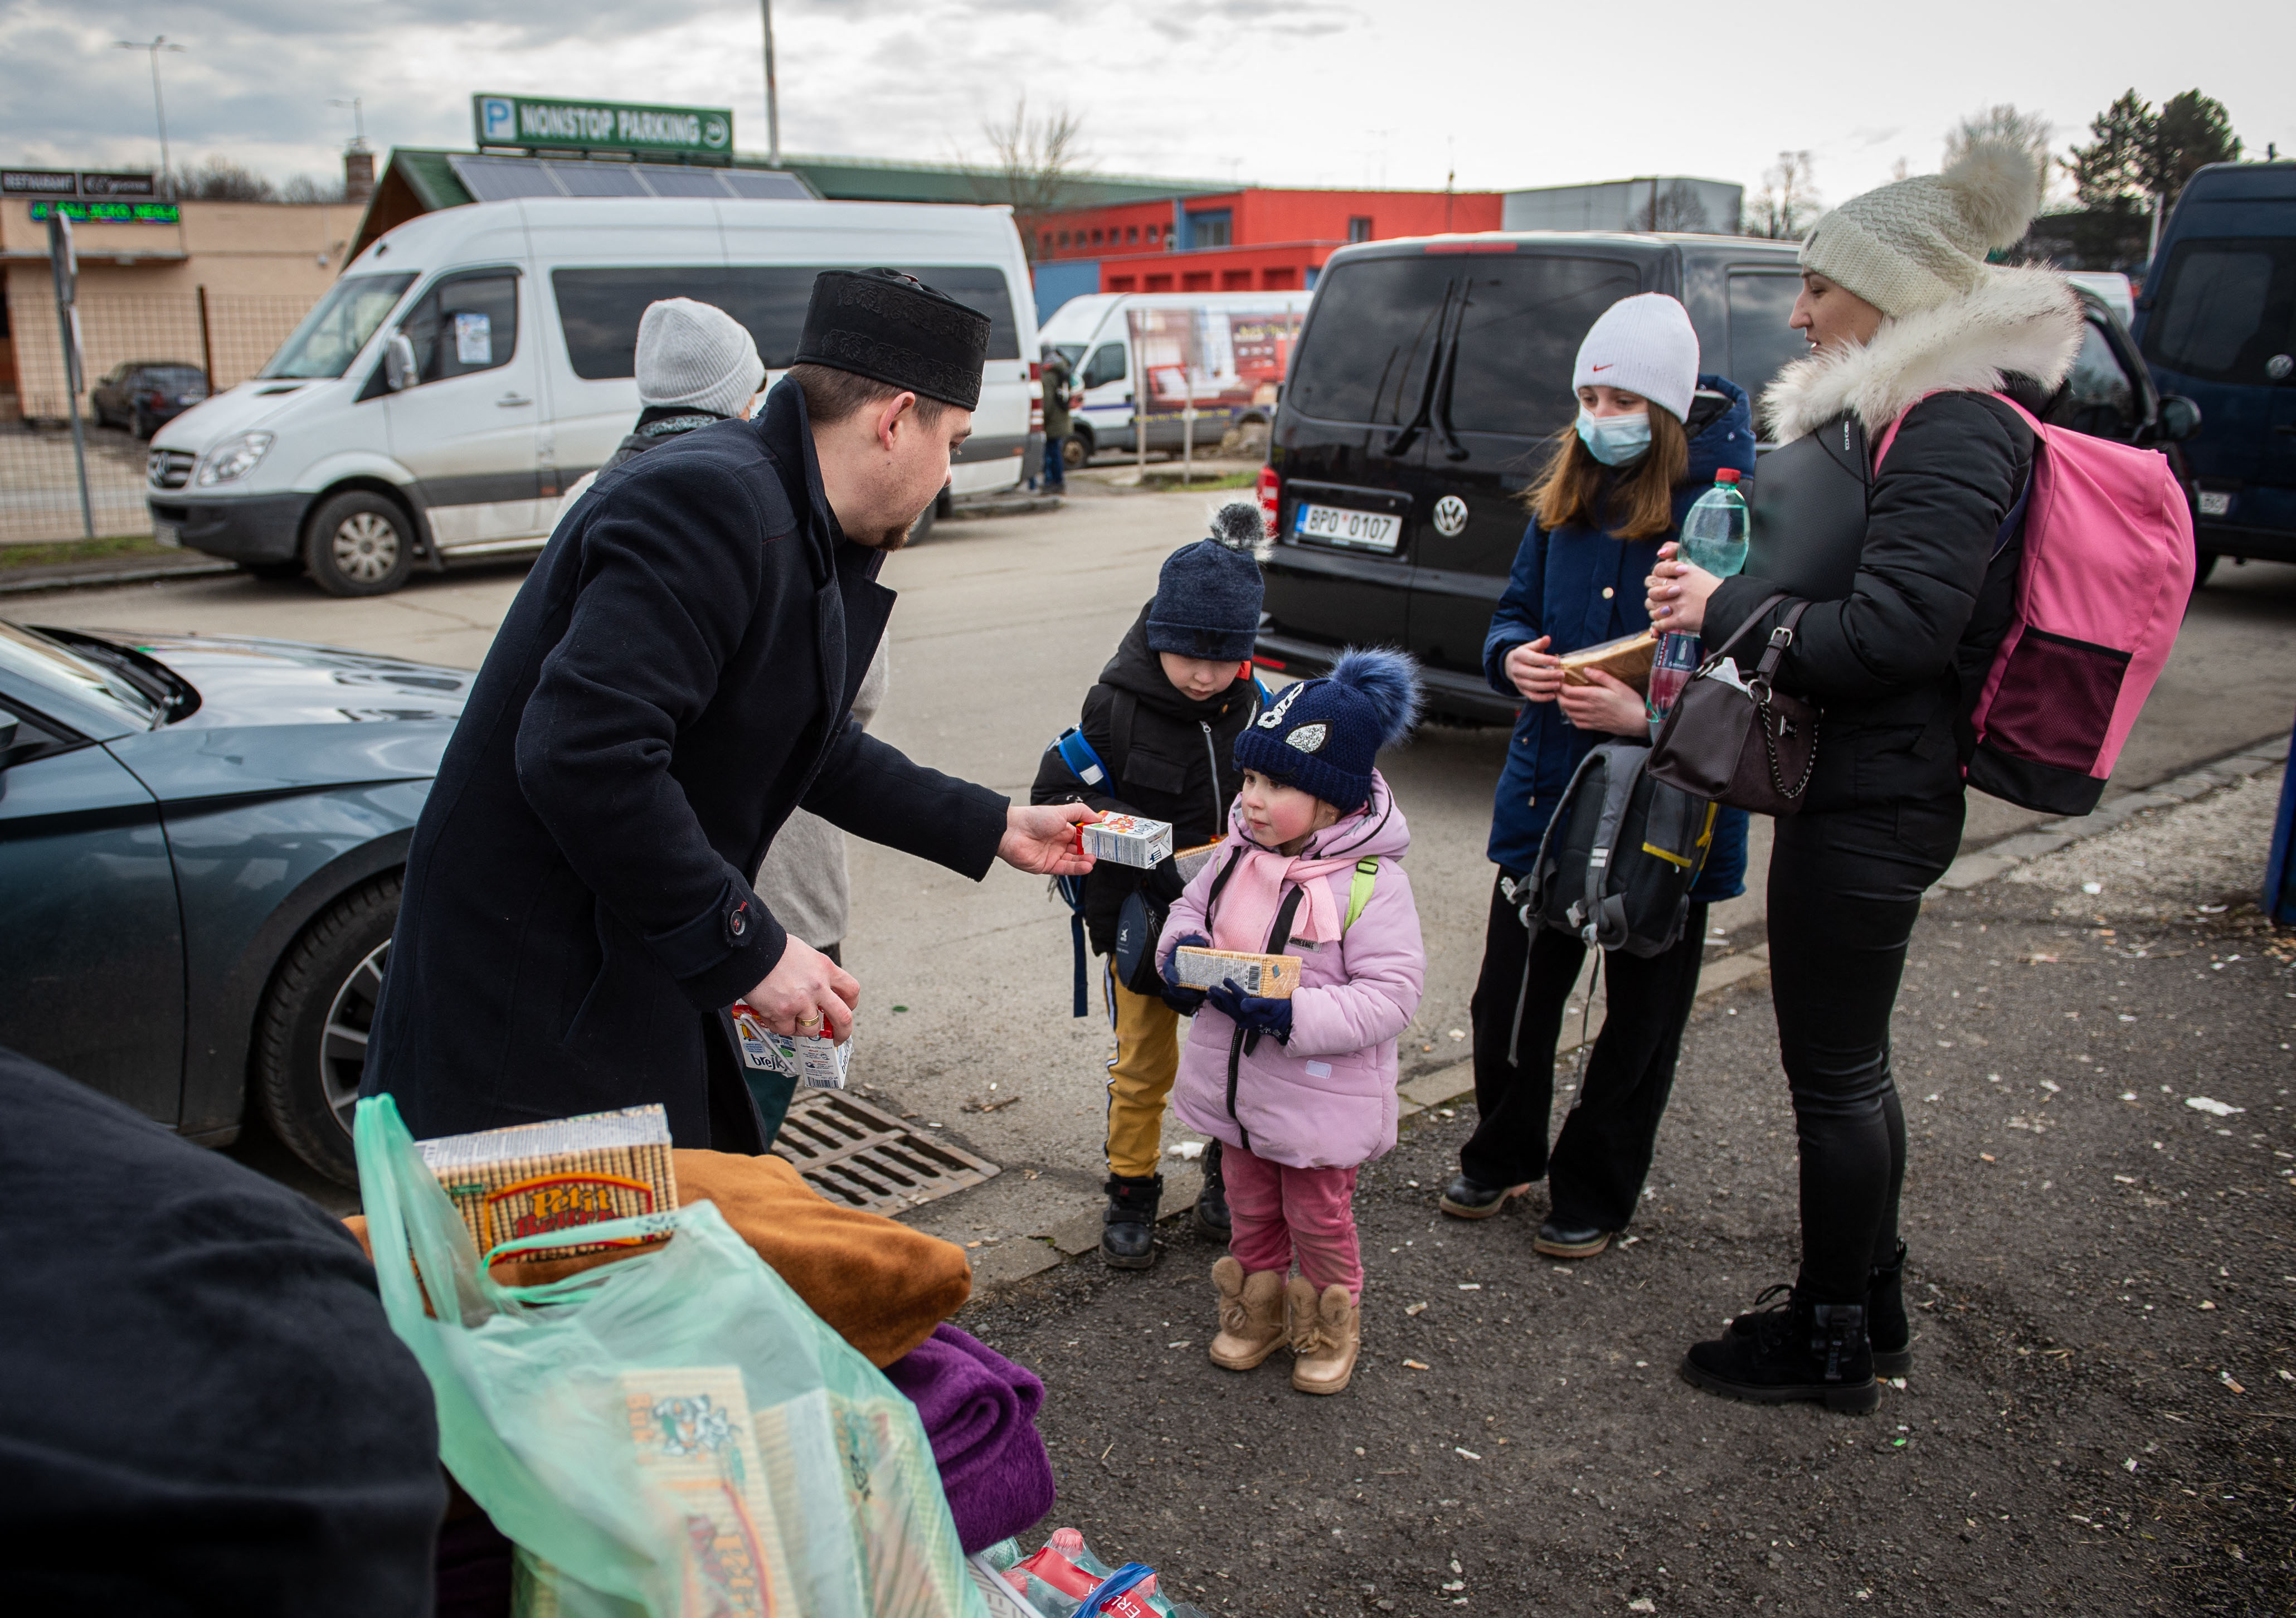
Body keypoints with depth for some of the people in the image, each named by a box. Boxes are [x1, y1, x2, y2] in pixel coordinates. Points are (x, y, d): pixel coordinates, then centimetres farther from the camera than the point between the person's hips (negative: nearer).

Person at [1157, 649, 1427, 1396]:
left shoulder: (1371, 883, -24)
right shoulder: (1235, 853, -5)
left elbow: (1389, 996, -25)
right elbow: (1190, 907, 10)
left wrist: (1292, 1016, -34)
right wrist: (1180, 950, -14)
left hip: (1319, 1099, -5)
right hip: (1234, 1084, 6)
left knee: (1318, 1220, 15)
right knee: (1251, 1209, 24)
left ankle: (1330, 1327, 40)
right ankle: (1256, 1311, 46)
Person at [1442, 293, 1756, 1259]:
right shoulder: (1565, 493, 5)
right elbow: (1516, 607, 14)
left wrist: (1650, 716, -27)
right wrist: (1513, 655, -9)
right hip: (1548, 790, 5)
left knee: (1640, 1015, 13)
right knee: (1509, 996, 13)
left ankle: (1594, 1196, 31)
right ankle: (1502, 1158, 37)